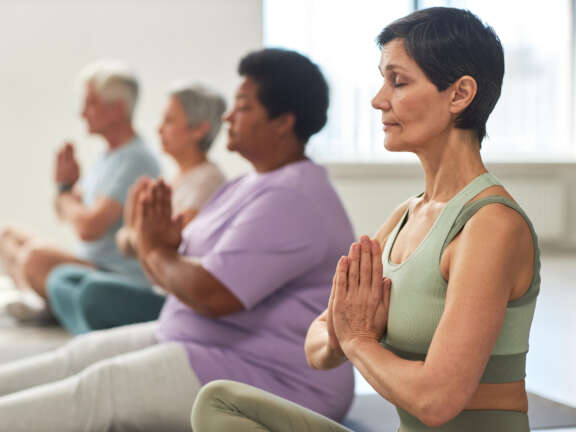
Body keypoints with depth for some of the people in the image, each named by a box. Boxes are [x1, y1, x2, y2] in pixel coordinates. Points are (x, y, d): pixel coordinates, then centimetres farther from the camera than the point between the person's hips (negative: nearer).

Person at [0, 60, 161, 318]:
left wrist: (64, 191, -4)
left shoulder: (135, 160, -17)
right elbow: (66, 214, 21)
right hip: (93, 267, 11)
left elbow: (88, 228, -24)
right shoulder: (109, 156, 16)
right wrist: (65, 183, -1)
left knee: (35, 256, -33)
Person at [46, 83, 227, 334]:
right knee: (62, 278, 1)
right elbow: (125, 243, 12)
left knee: (95, 290, -30)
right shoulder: (176, 181, 16)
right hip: (159, 290, 9)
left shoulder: (208, 181, -11)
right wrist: (130, 237, -8)